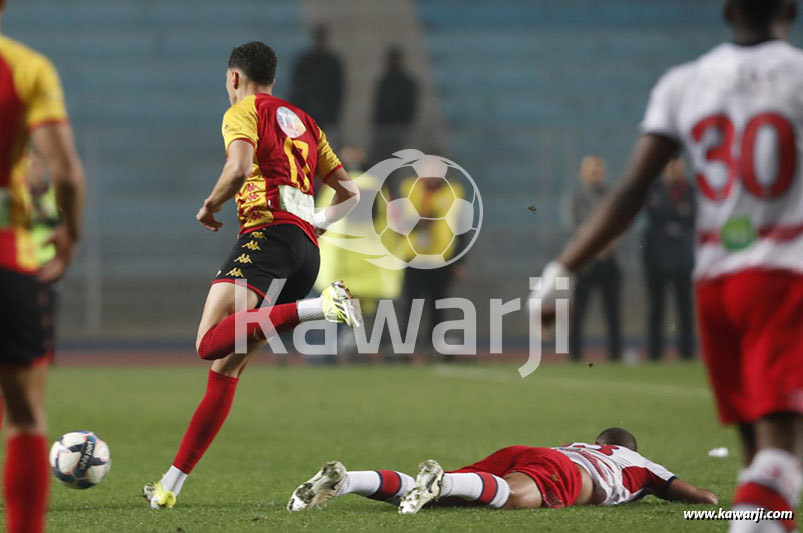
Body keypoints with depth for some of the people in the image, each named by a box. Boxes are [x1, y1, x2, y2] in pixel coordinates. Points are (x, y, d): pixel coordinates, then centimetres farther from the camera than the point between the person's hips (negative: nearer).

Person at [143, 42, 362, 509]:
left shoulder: (244, 112, 5)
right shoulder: (305, 122, 28)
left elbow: (240, 168, -14)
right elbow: (349, 192, 27)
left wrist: (210, 206, 1)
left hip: (267, 234, -8)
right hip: (308, 252, 8)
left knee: (212, 344, -27)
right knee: (227, 368, 8)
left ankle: (321, 307, -39)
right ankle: (171, 485, 8)